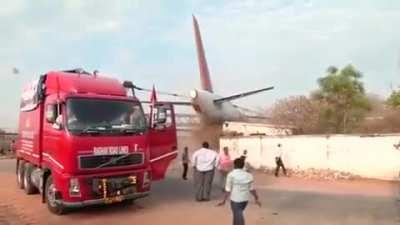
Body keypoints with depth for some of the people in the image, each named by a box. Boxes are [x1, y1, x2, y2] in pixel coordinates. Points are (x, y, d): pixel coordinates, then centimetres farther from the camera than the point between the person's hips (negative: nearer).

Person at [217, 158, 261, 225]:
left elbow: (228, 190, -12)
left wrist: (224, 200, -5)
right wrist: (256, 199, 14)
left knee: (238, 217, 3)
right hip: (245, 199, 5)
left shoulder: (231, 175, -11)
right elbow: (251, 189, 4)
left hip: (235, 199, -5)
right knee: (238, 214, 25)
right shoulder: (248, 175, 3)